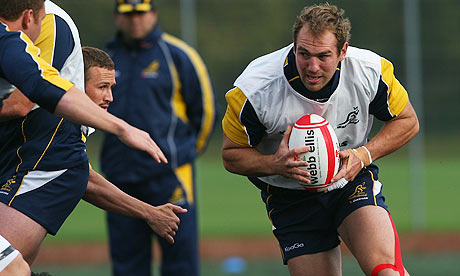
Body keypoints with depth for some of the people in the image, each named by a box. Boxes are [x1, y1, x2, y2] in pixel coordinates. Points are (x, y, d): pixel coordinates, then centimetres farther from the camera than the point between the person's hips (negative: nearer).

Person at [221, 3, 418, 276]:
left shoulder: (370, 71, -19)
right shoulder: (254, 90, -24)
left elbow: (407, 122, -2)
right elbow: (232, 155, -9)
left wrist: (364, 155, -19)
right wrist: (275, 164, -29)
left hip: (353, 181, 0)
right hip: (290, 196, 0)